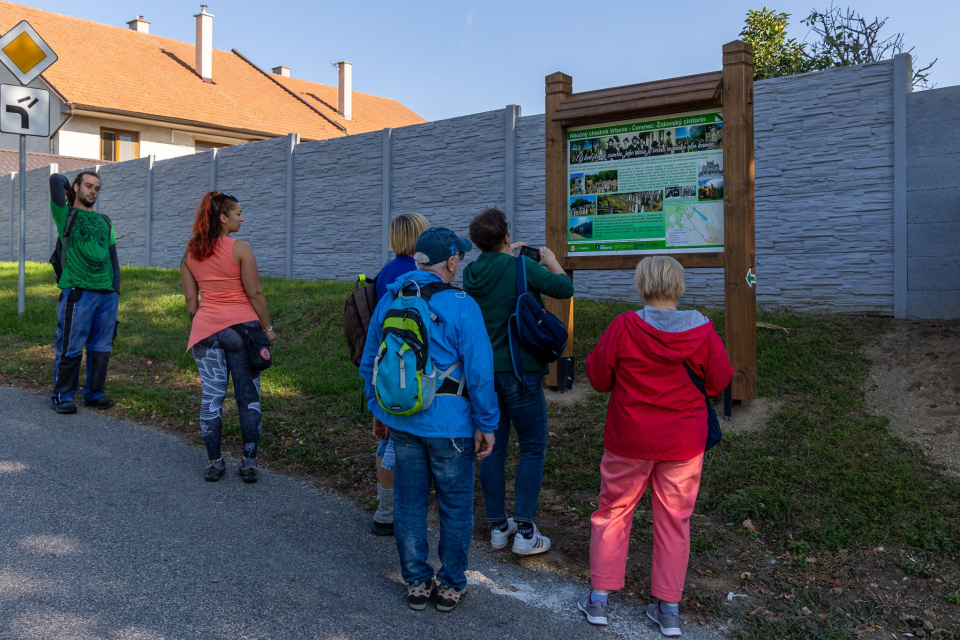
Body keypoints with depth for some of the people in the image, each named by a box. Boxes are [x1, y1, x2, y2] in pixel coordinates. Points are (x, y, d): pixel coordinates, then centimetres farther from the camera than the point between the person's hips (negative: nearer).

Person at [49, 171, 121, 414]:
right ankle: (62, 396, 9)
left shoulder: (105, 221, 21)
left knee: (101, 348, 8)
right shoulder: (65, 215, 6)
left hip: (107, 294, 5)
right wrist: (66, 188, 15)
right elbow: (56, 179, -7)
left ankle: (94, 393, 18)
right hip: (77, 292, -5)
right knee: (70, 349, -2)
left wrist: (116, 289, 12)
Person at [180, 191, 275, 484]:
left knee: (211, 397, 9)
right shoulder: (240, 248, -9)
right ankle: (249, 462, 10)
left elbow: (190, 299, 9)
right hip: (242, 326, -4)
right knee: (248, 397, 5)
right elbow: (254, 293, -9)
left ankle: (214, 463, 15)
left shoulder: (190, 253, 7)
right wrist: (267, 328, -1)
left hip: (205, 328, 4)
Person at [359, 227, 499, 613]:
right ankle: (451, 586, 23)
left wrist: (377, 408, 22)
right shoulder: (460, 306, -15)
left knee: (409, 503, 16)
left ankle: (416, 584, 28)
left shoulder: (388, 301, 2)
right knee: (455, 506, 12)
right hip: (449, 424, -5)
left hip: (401, 422, 5)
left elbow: (369, 363, 10)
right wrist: (486, 424, -6)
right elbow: (479, 371, -16)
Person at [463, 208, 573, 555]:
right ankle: (525, 532, 4)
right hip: (519, 370, -6)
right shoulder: (521, 268, -14)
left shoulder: (471, 273, 4)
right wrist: (550, 260, 5)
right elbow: (564, 287, -12)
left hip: (484, 371, 6)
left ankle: (498, 526, 21)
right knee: (532, 449, 4)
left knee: (493, 449, 13)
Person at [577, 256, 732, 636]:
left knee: (613, 513, 15)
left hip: (629, 441, -1)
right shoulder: (702, 331, -11)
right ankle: (669, 609, 23)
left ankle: (599, 598, 23)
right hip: (684, 444, 2)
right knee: (674, 521, 14)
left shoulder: (623, 327, -15)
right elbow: (719, 383, 0)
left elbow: (598, 379, -7)